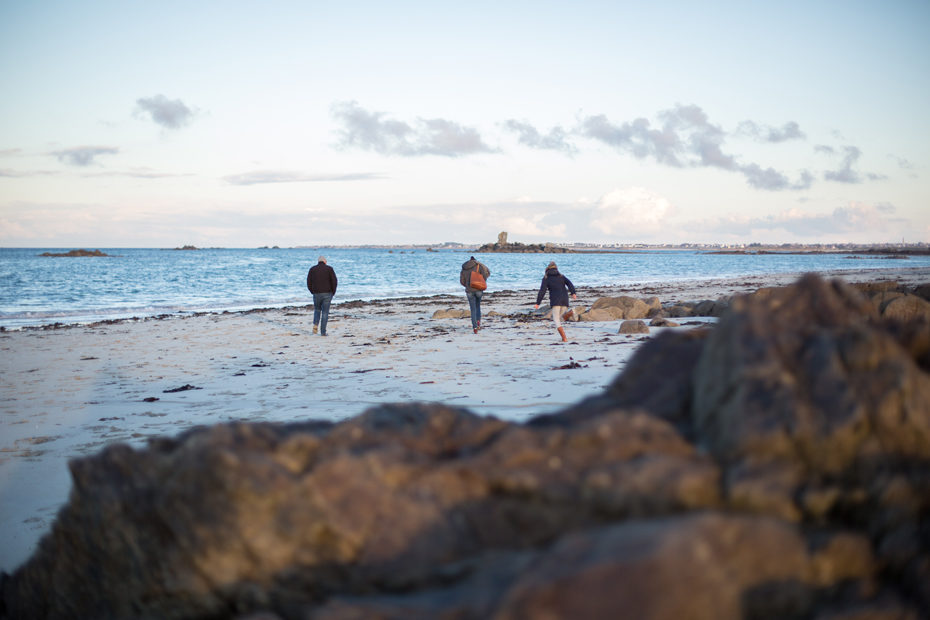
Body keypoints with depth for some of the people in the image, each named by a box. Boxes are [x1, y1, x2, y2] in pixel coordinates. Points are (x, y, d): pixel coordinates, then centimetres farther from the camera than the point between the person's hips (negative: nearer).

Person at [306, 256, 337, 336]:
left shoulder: (312, 269, 7)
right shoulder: (329, 269, 1)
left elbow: (309, 283, 2)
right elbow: (334, 281, -6)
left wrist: (313, 292, 13)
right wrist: (333, 292, 6)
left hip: (317, 294, 1)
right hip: (327, 294, -1)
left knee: (317, 310, 22)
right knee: (325, 312, 5)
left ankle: (315, 324, -2)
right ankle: (323, 332, 1)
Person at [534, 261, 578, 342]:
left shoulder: (546, 278, 7)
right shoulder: (561, 276, 19)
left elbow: (542, 291, -3)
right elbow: (569, 283, 2)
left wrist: (537, 303, -2)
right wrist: (573, 293, -11)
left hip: (555, 300, -4)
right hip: (565, 299, 4)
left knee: (556, 321, -1)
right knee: (560, 319, 14)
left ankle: (564, 338, -20)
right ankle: (570, 313, -19)